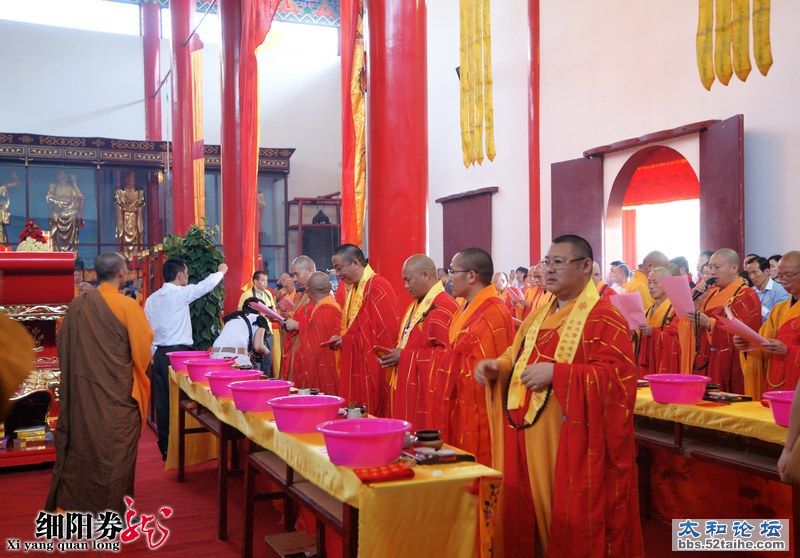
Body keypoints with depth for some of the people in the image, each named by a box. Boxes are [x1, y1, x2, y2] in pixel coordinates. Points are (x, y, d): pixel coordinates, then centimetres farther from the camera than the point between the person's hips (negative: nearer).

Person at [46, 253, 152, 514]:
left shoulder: (77, 305, -1)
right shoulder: (127, 306, -16)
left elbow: (64, 345, 8)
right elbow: (143, 348, -11)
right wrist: (135, 373, 9)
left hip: (81, 391, 5)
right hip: (118, 395, -5)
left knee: (80, 444, 17)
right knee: (115, 452, 8)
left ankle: (70, 501, 25)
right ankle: (112, 505, 18)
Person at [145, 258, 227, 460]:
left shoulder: (152, 299, 11)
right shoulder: (180, 293, -10)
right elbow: (205, 285, 1)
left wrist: (152, 354, 19)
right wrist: (220, 271, 19)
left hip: (159, 353, 7)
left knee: (162, 402, 10)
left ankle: (164, 446, 17)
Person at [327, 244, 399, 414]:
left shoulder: (378, 287, -15)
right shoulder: (352, 288, 12)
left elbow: (384, 331, -19)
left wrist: (347, 340, -14)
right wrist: (341, 338, 2)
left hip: (372, 369, -9)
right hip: (355, 367, 9)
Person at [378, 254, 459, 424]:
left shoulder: (444, 307, -15)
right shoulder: (416, 305, 17)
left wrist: (405, 356, -16)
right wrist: (394, 353, 6)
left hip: (426, 390, -9)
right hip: (407, 388, 9)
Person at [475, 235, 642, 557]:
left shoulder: (604, 318, -10)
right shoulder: (539, 316, 15)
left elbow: (618, 376, -20)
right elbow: (518, 358, 23)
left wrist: (556, 373, -25)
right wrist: (497, 367, 0)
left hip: (574, 445, -7)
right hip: (530, 440, 7)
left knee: (572, 528, 3)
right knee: (525, 516, 13)